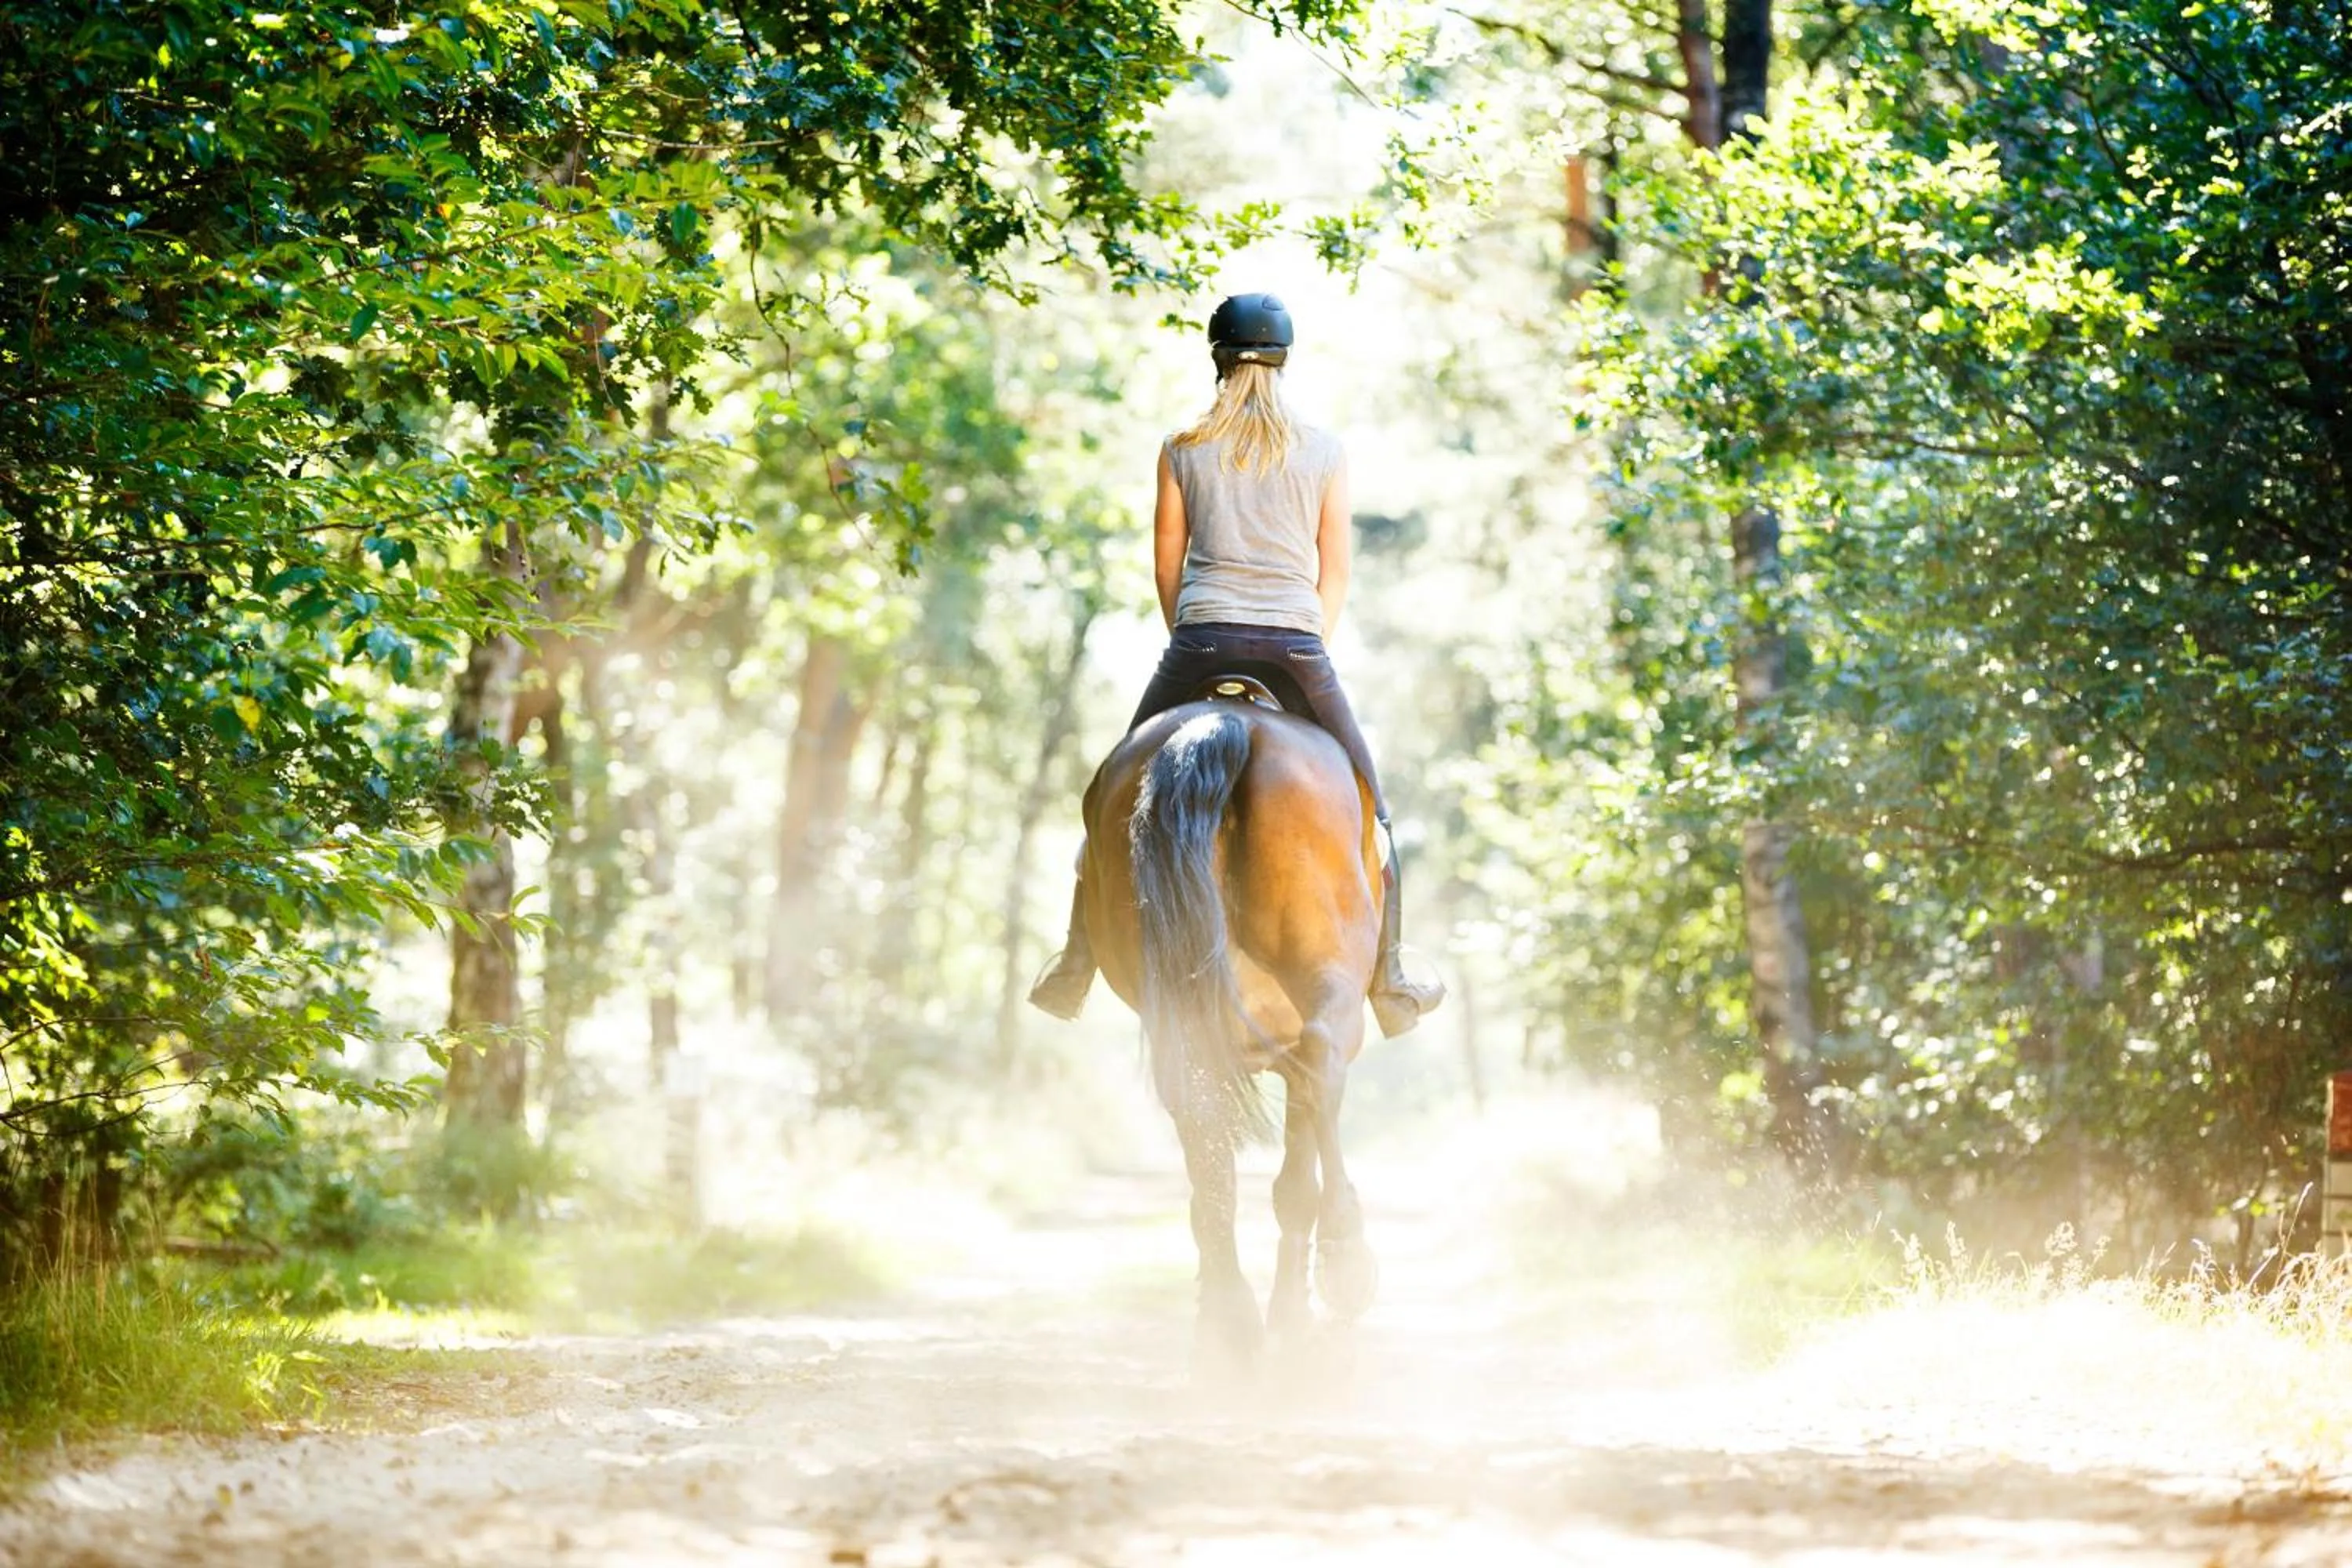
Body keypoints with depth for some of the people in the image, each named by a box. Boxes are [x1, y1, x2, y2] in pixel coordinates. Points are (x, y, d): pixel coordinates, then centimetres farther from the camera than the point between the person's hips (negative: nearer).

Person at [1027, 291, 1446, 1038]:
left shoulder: (1182, 449, 6)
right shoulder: (1324, 451, 7)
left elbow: (1167, 565, 8)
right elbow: (1336, 573, 8)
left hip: (1201, 640, 0)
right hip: (1297, 645, 0)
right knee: (1369, 807, 14)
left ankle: (1076, 962, 9)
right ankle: (1388, 981, 12)